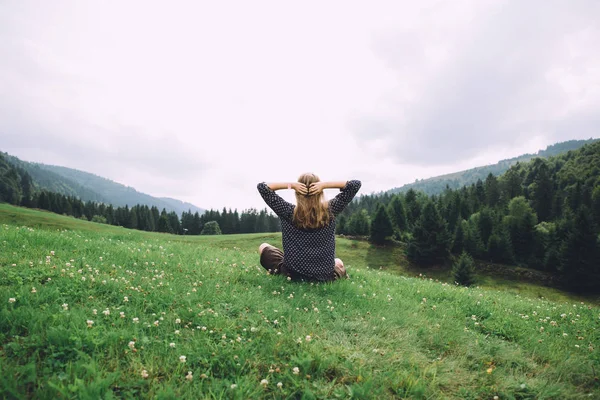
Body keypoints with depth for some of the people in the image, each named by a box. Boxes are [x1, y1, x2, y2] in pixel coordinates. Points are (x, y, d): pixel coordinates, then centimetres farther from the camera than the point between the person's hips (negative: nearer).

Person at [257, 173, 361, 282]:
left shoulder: (289, 211, -14)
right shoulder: (329, 211, -11)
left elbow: (262, 187, -6)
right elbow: (356, 184, -4)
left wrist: (291, 185, -15)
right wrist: (325, 184, -16)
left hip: (292, 273, -2)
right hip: (325, 274, 3)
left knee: (263, 247, 23)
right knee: (338, 262, 41)